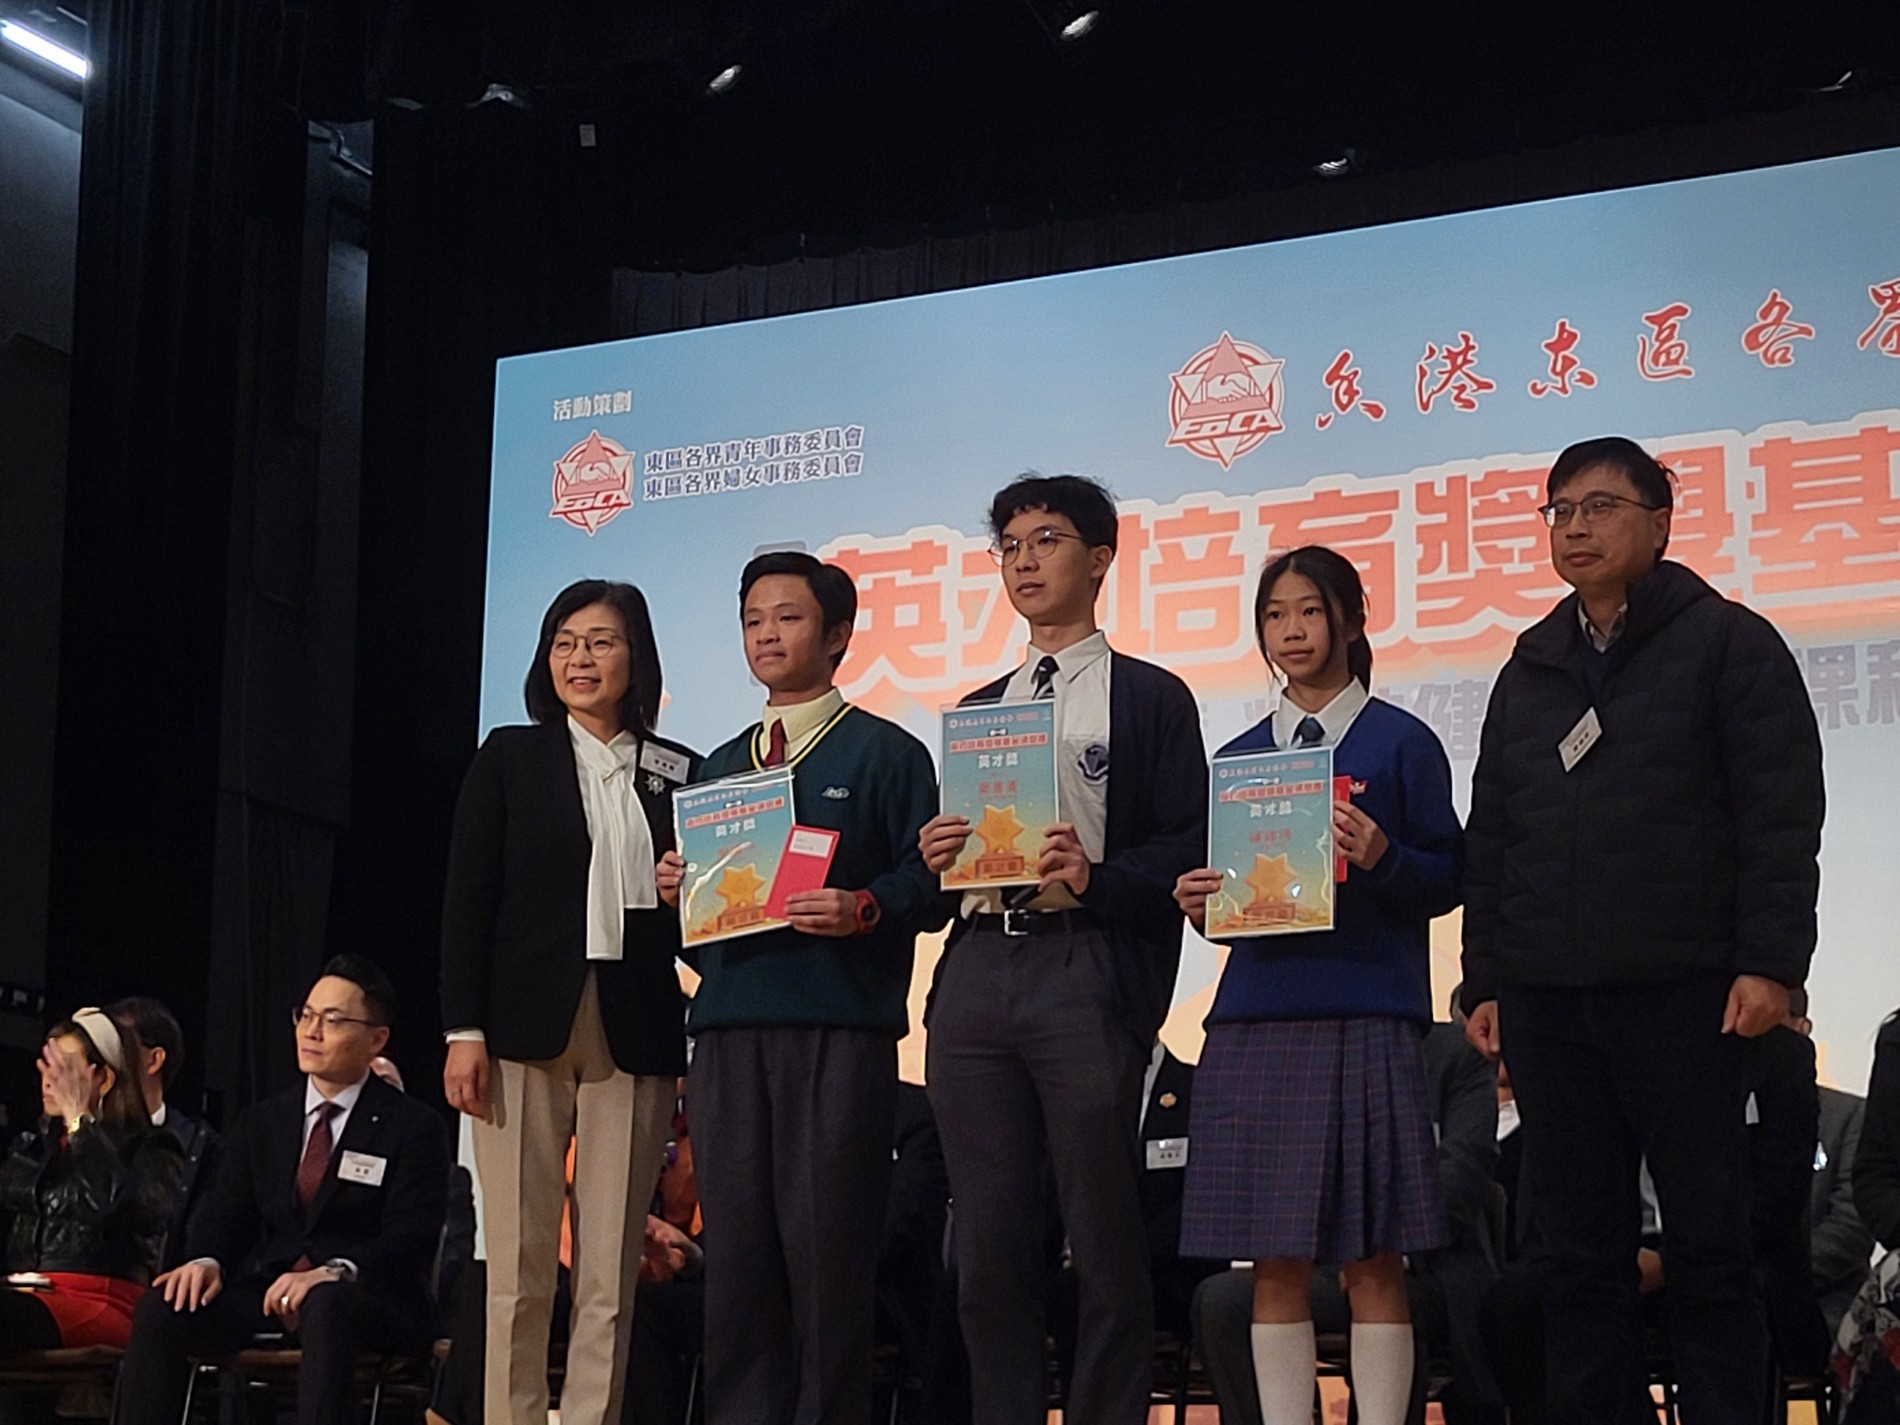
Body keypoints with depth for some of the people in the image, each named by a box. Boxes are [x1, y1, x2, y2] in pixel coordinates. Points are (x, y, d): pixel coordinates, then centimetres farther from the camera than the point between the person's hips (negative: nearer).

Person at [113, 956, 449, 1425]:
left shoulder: (415, 1127, 1)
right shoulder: (262, 1123, 18)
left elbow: (410, 1238, -10)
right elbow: (226, 1215, 11)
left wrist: (335, 1273, -29)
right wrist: (206, 1261, -14)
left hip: (368, 1301, -5)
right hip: (267, 1292, 5)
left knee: (326, 1307, -40)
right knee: (162, 1306, -21)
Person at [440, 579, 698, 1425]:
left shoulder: (680, 774, 12)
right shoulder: (509, 757, 9)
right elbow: (468, 899, 2)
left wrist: (693, 898, -5)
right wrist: (464, 1030, -5)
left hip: (634, 1036, 1)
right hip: (525, 1029, -1)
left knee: (612, 1275, -1)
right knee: (519, 1268, -2)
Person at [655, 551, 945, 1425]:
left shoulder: (885, 753, 5)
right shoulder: (720, 768, 22)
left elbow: (928, 882, -3)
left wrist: (865, 909, -20)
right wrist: (677, 888, 3)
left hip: (839, 1030, -5)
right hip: (730, 1025, 5)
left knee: (826, 1245, -5)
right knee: (735, 1246, 3)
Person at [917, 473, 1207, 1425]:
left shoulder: (1149, 697, 6)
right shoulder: (978, 710, 24)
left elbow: (1183, 853, -2)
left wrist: (1097, 880, -18)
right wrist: (939, 862, 3)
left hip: (1087, 972, -5)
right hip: (976, 971, 5)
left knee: (1105, 1240, -4)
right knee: (988, 1246, 5)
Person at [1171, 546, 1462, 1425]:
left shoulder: (1400, 743, 4)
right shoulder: (1238, 757, 16)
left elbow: (1446, 877, 0)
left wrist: (1383, 859, -18)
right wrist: (1201, 901, -3)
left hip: (1367, 1021, -4)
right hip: (1257, 1019, 4)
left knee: (1373, 1261, -3)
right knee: (1275, 1263, 3)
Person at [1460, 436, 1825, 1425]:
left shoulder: (1728, 643, 3)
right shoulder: (1529, 671, 18)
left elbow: (1781, 816, -4)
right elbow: (1489, 840, 19)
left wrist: (1770, 963, -13)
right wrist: (1484, 982, 12)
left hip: (1684, 996, -5)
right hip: (1545, 1000, 5)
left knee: (1707, 1242, -2)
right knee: (1580, 1249, 6)